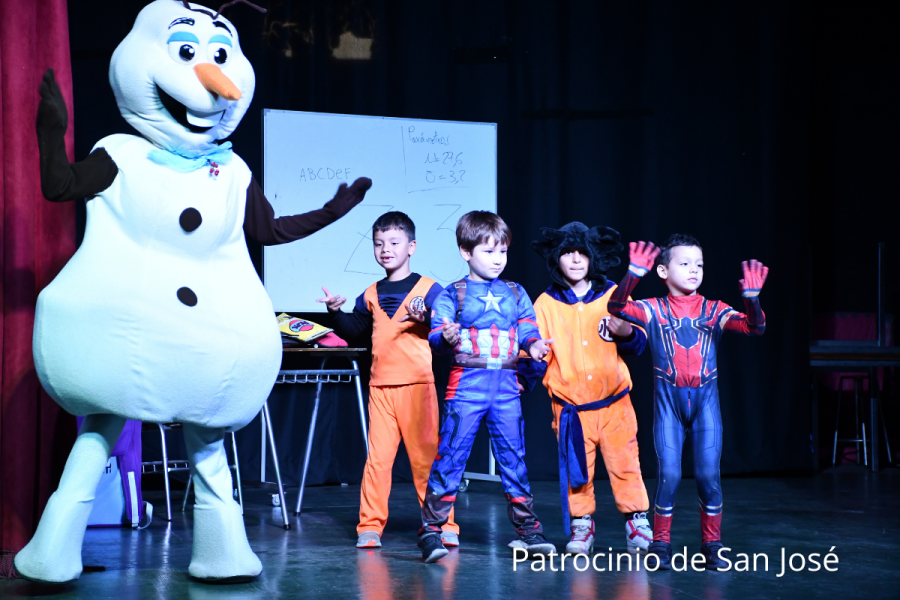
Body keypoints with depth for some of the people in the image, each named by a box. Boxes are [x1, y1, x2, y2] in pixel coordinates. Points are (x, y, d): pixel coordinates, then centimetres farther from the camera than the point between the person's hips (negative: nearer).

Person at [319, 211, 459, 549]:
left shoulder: (428, 288, 1)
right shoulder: (371, 295, 15)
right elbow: (352, 331, 20)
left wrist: (424, 317, -23)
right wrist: (336, 312, 3)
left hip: (417, 384, -4)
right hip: (380, 385, 4)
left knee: (425, 456, -1)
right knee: (377, 457, 3)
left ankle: (442, 525, 6)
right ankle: (370, 526, 8)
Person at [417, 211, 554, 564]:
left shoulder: (515, 293, 14)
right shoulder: (451, 295, 2)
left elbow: (527, 327, 11)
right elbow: (437, 333, -6)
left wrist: (534, 344, -11)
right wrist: (446, 337, -29)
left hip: (506, 387, 3)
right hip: (466, 384, -3)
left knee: (513, 456, 8)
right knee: (451, 455, -5)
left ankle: (527, 528, 16)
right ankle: (431, 529, 1)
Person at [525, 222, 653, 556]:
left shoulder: (613, 295, 3)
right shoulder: (546, 303, 3)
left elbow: (639, 343, 3)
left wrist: (625, 332, -19)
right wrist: (523, 379, -16)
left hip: (614, 402, 0)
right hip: (570, 407, 1)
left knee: (624, 464, -3)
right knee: (576, 470, 4)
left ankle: (637, 521, 8)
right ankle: (580, 528, 16)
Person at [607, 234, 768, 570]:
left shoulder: (714, 311, 4)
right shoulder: (653, 310, 1)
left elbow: (755, 327, -7)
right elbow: (616, 307, -14)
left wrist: (752, 298, -25)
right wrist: (634, 274, -27)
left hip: (705, 398, 1)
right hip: (668, 399, -1)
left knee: (708, 473, -2)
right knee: (669, 473, -6)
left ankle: (712, 544, 12)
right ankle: (660, 543, 10)